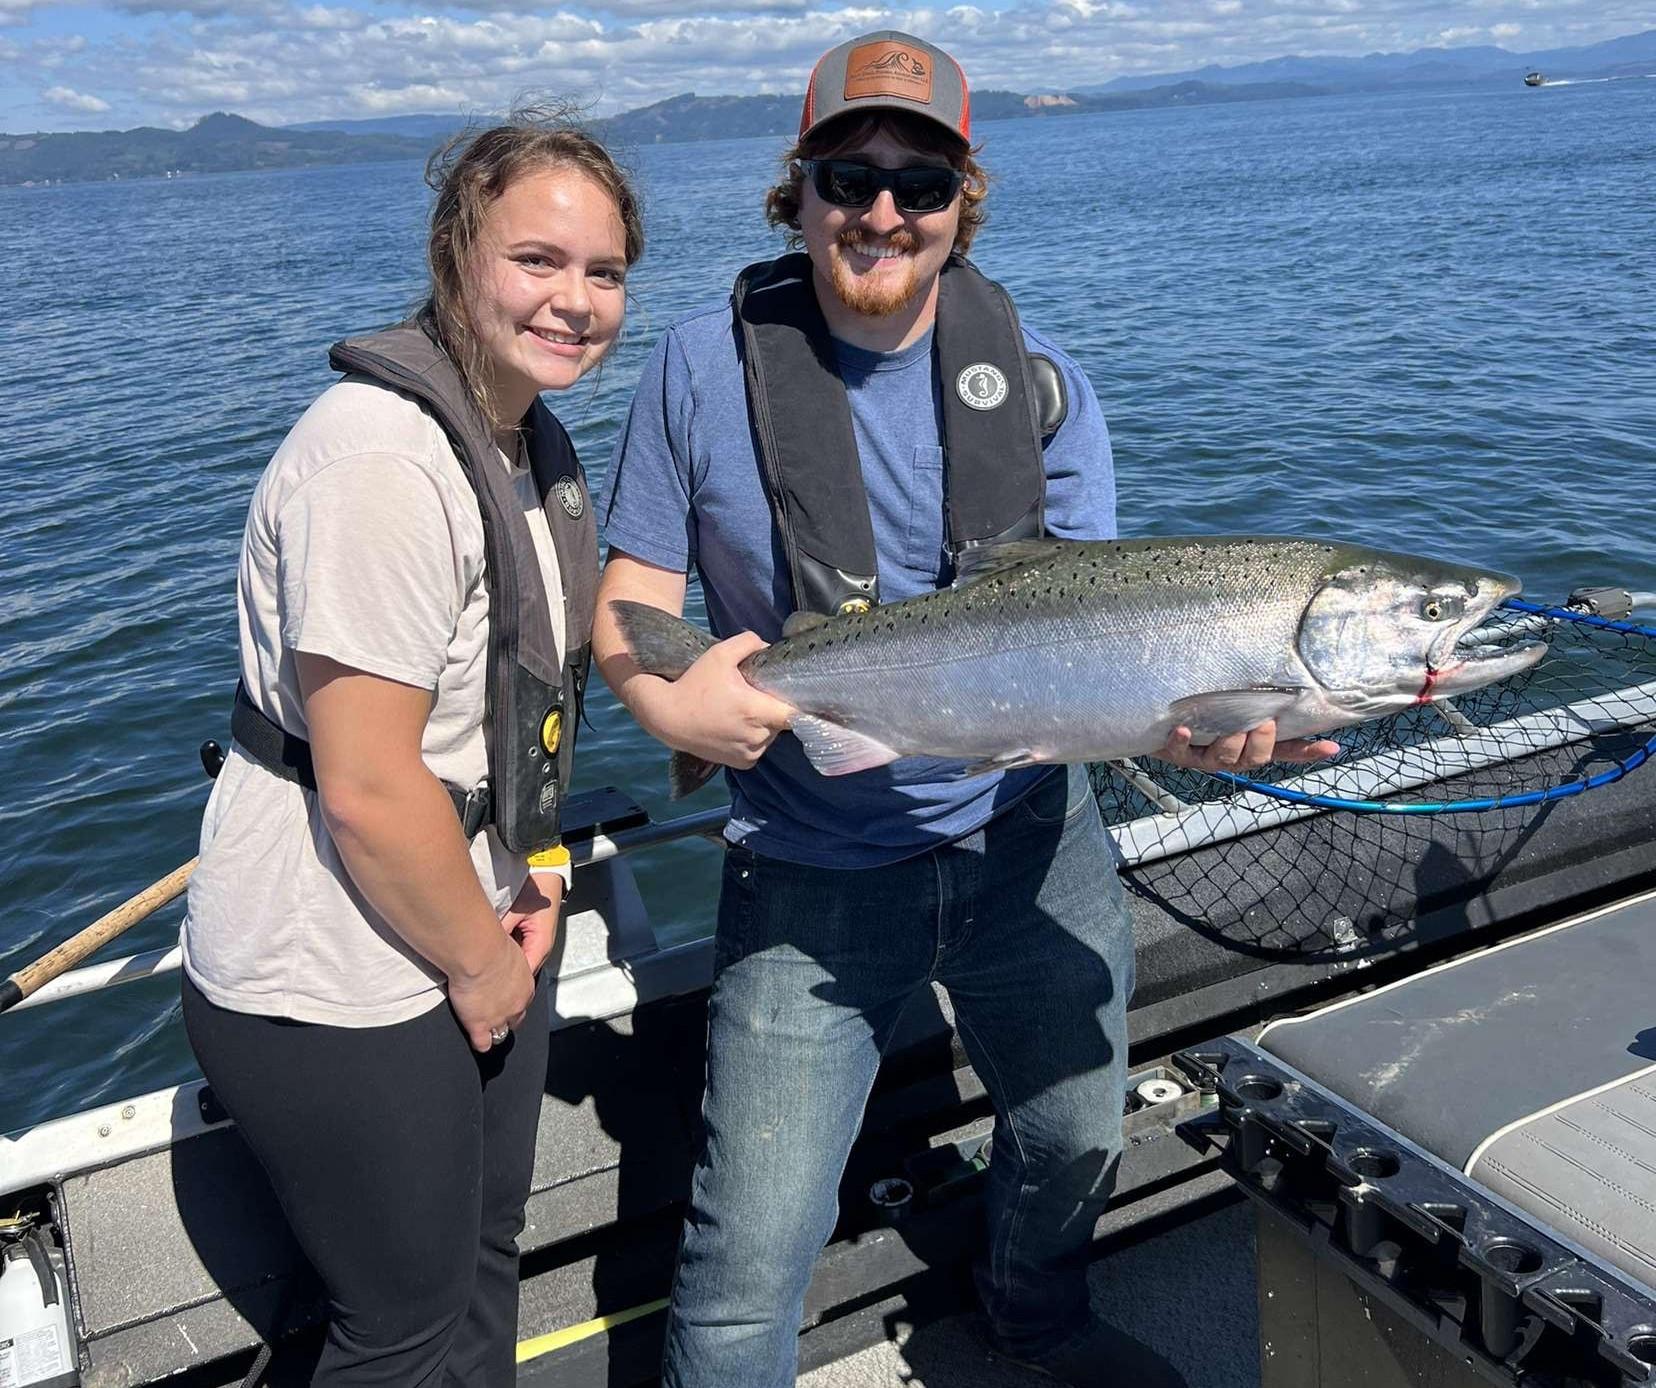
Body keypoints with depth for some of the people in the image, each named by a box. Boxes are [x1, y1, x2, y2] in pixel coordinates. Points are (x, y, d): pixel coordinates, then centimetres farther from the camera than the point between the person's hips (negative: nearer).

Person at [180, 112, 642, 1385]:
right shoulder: (383, 459, -25)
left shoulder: (533, 440, 5)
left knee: (484, 1271, 24)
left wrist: (532, 874, 4)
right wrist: (483, 966, -12)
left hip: (475, 936, 9)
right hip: (342, 991, -9)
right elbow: (368, 792, -27)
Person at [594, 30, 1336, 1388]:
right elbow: (631, 586, -3)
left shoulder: (1042, 383, -3)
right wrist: (665, 699, -26)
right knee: (753, 1249, -3)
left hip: (1031, 844, 3)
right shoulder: (706, 365, -7)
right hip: (812, 878, -2)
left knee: (1075, 1140, 23)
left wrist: (1178, 712, -31)